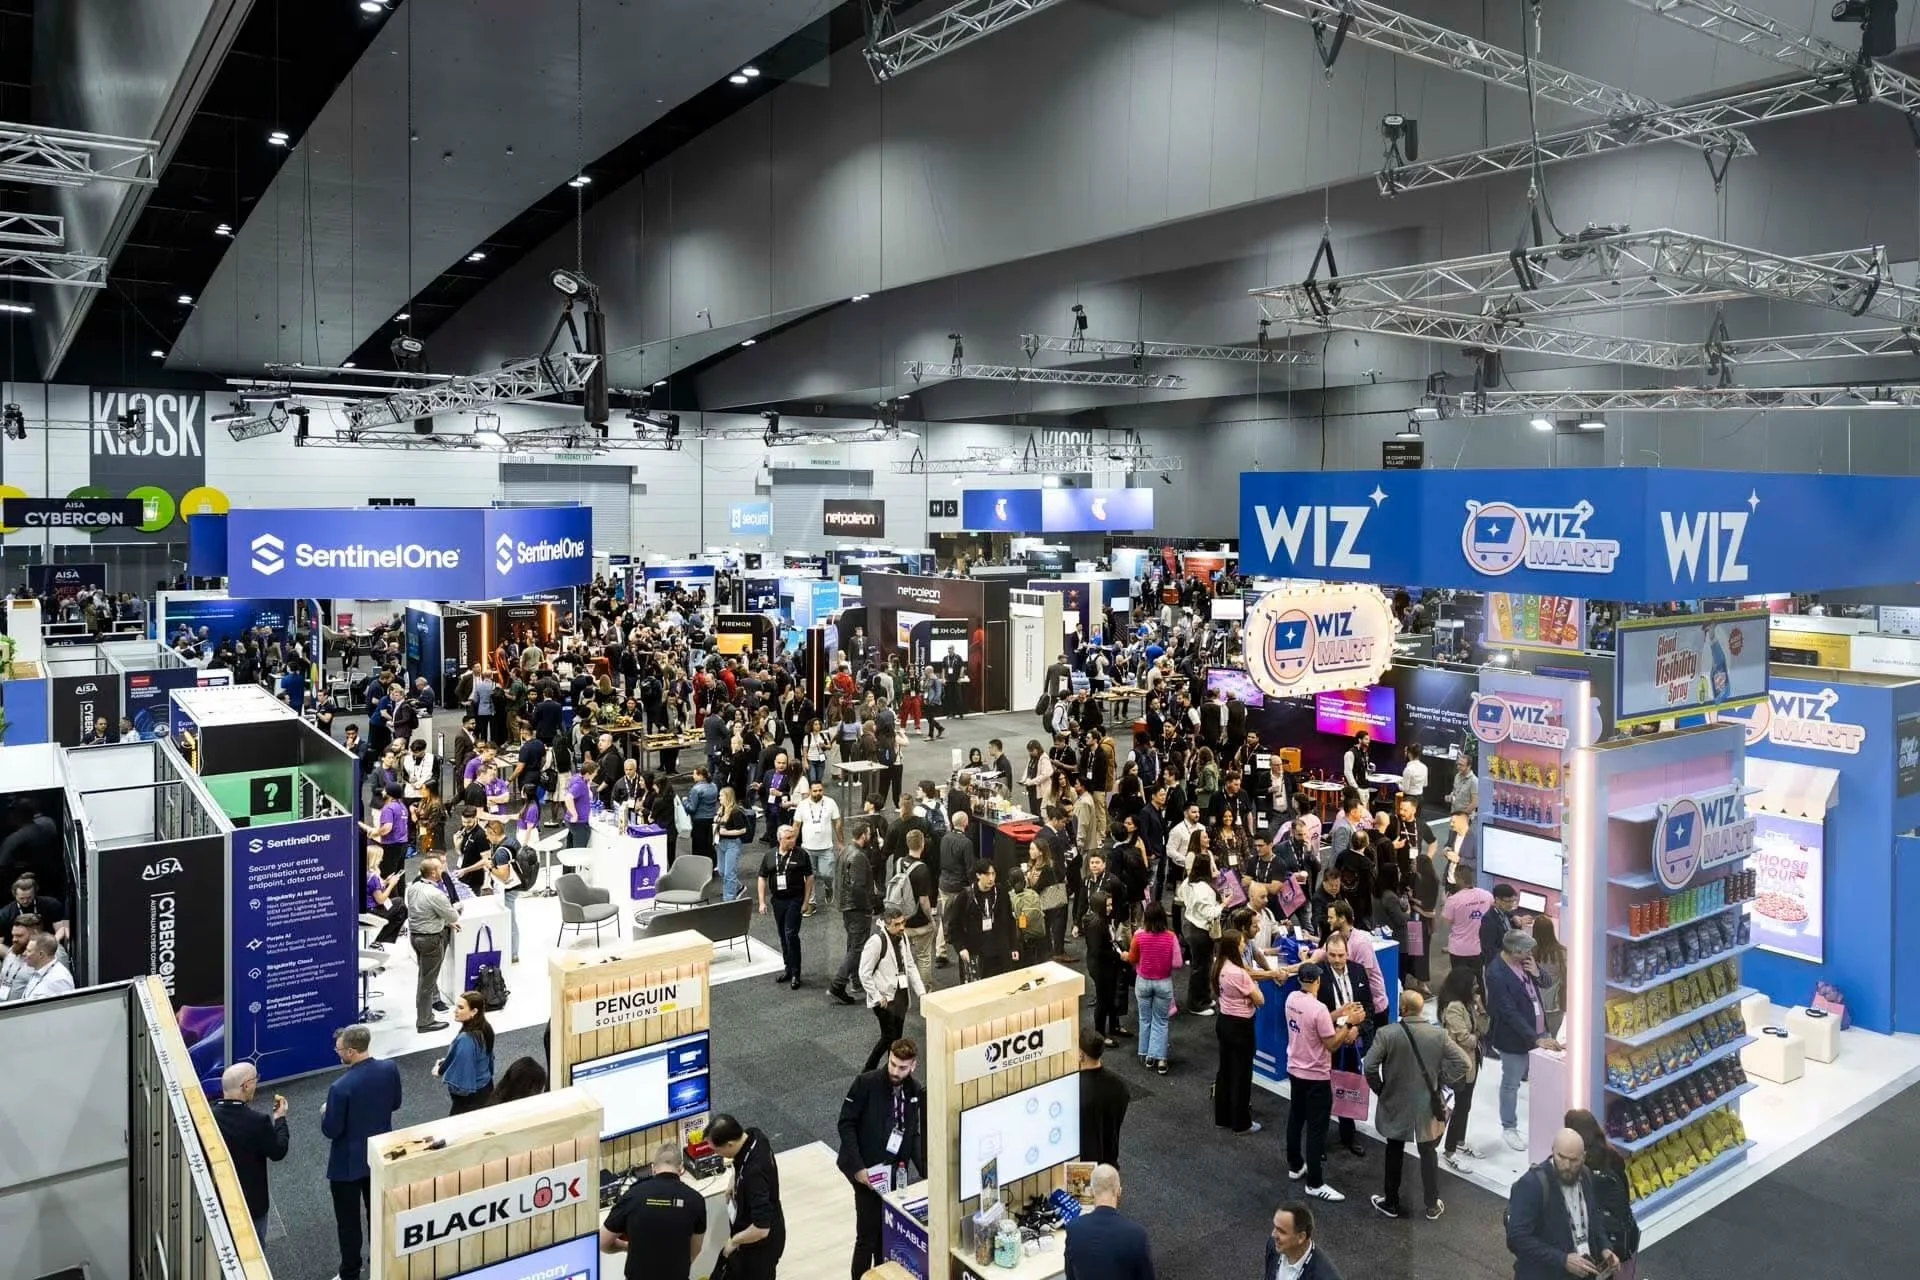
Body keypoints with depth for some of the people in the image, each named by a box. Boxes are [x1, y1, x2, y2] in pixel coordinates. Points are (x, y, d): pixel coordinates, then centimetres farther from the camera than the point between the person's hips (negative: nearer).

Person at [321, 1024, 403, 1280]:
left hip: (349, 1163, -5)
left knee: (348, 1221, 13)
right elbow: (395, 1104, 3)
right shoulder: (390, 1069, -13)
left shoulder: (341, 1087, -28)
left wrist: (325, 1114, 1)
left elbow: (330, 1131, -18)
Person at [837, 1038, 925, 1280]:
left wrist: (925, 1170, -4)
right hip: (868, 1172, -4)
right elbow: (846, 1124, -12)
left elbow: (915, 1134, 8)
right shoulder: (866, 1083, -15)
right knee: (868, 1235, -2)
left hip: (896, 1172, 5)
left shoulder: (916, 1092, 0)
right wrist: (857, 1166, -16)